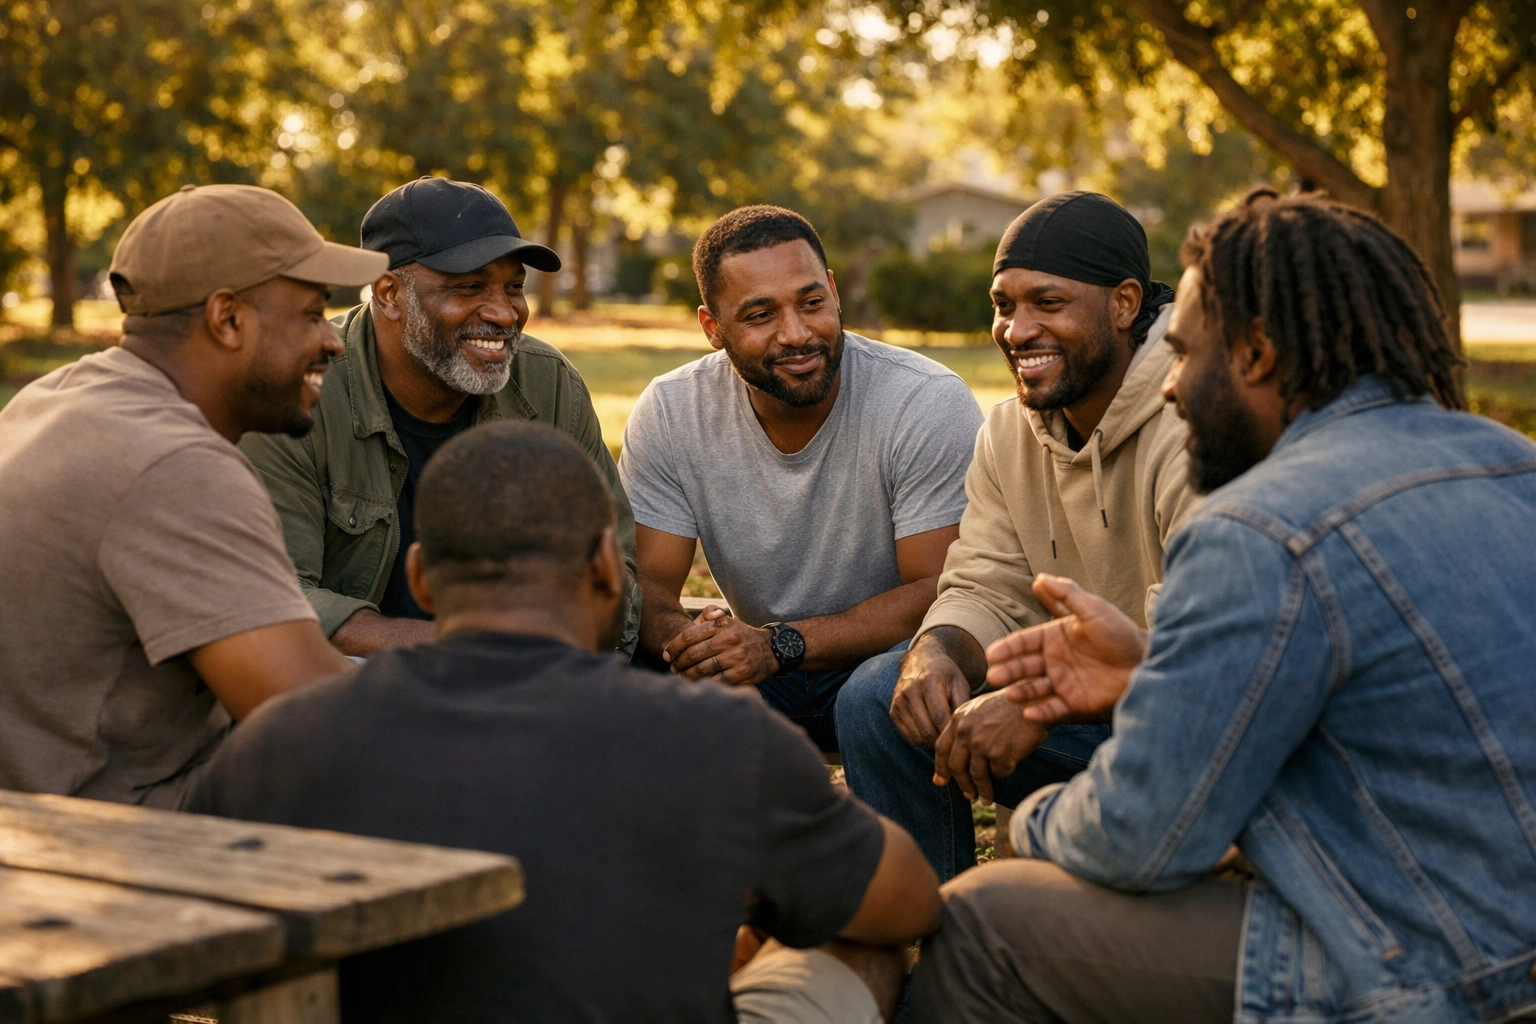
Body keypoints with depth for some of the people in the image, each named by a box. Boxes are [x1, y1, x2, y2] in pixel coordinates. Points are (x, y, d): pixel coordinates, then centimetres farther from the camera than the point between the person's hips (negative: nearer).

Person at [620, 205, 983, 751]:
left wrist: (780, 645, -33)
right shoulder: (668, 414, -8)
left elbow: (941, 593, -21)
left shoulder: (931, 404, -18)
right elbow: (647, 584, -8)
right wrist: (686, 641, -33)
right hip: (762, 672, 3)